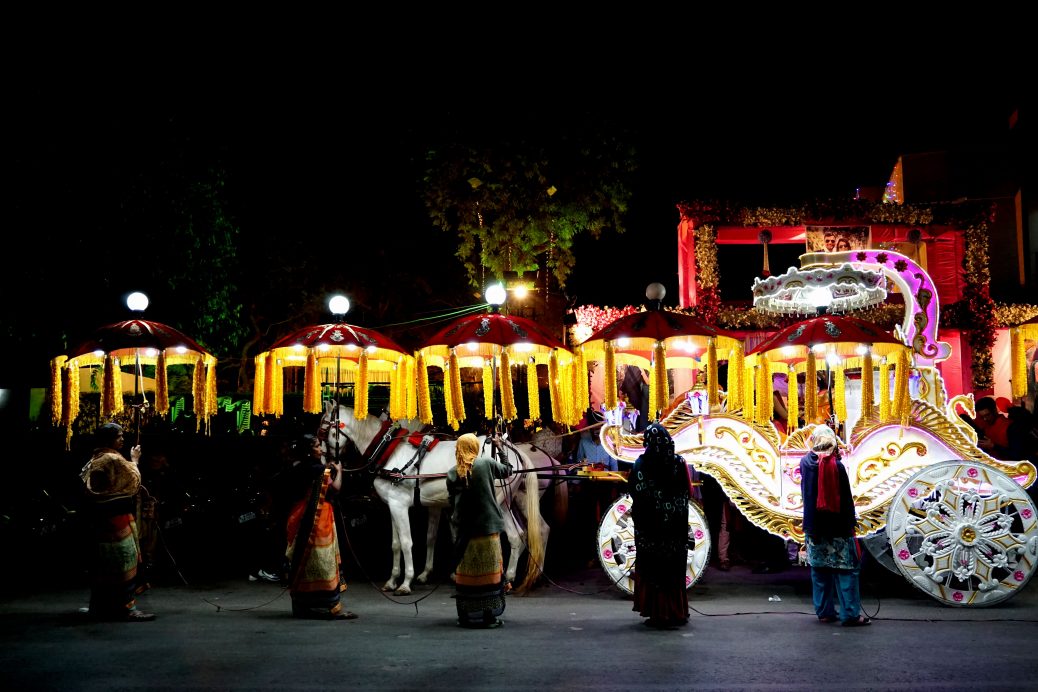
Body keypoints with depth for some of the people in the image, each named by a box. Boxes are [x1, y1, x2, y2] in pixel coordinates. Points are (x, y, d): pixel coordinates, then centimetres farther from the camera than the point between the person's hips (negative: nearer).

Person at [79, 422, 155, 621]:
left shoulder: (95, 460, 12)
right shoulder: (114, 460, -15)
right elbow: (133, 482, -9)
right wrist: (134, 461, 0)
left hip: (100, 519, 10)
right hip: (116, 518, -9)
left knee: (103, 563, 14)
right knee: (124, 562, -8)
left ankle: (100, 605, 20)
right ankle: (127, 607, -9)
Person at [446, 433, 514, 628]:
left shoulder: (452, 473, 1)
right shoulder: (486, 463, -5)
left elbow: (452, 502, 8)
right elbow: (507, 471, 12)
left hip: (463, 530, 2)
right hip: (487, 528, -2)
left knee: (466, 572, 9)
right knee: (489, 572, 4)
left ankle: (467, 616, 12)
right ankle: (488, 615, 4)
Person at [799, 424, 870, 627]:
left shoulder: (806, 462, 0)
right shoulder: (836, 465, -15)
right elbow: (845, 498, -10)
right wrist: (851, 522, -3)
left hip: (814, 526, 5)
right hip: (837, 526, -5)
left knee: (819, 569, 12)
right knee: (846, 569, 1)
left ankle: (824, 612, 17)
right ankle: (850, 614, 0)